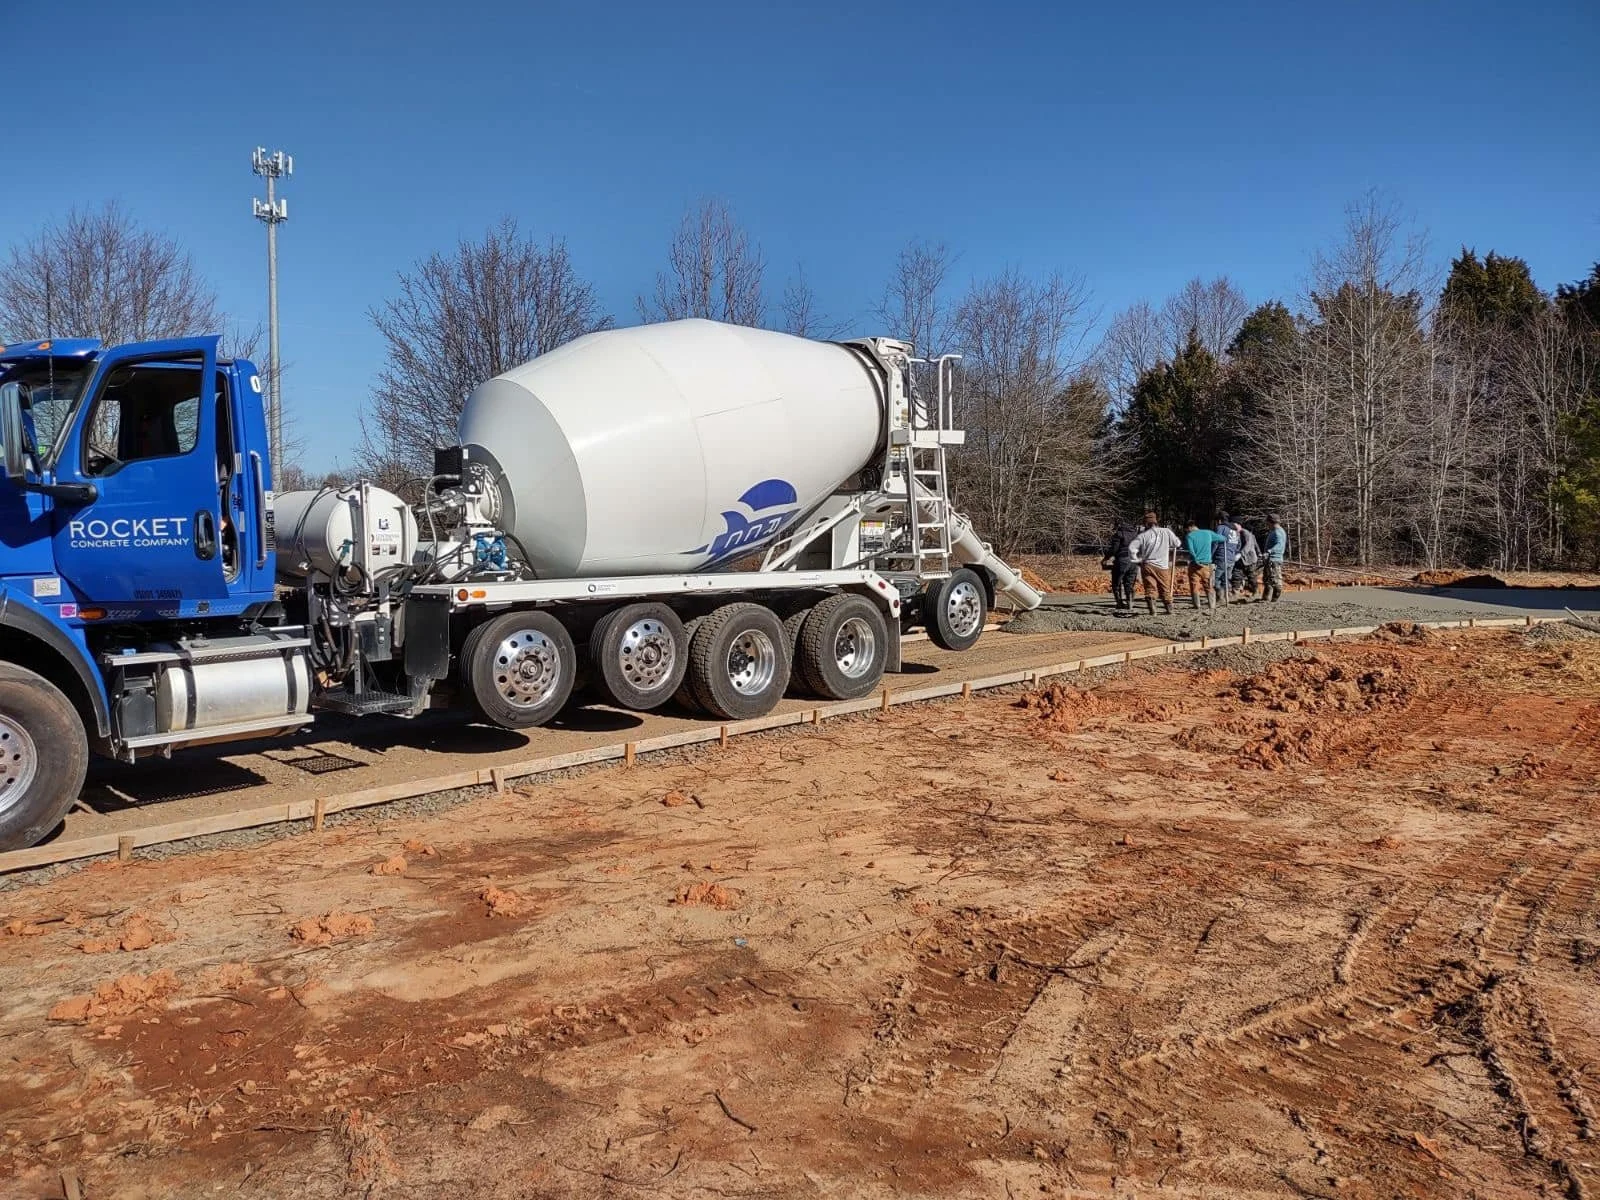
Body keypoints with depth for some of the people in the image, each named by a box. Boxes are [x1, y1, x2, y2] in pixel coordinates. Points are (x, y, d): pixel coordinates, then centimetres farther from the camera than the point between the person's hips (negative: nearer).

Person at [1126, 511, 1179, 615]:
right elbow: (1177, 543, 9)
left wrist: (1138, 560, 3)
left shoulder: (1143, 535, -3)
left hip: (1147, 565, -1)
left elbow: (1131, 549, -9)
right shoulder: (1166, 532, -1)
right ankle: (1169, 609, 20)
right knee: (1165, 589, 13)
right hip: (1162, 566, 1)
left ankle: (1152, 610, -14)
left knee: (1150, 589, -1)